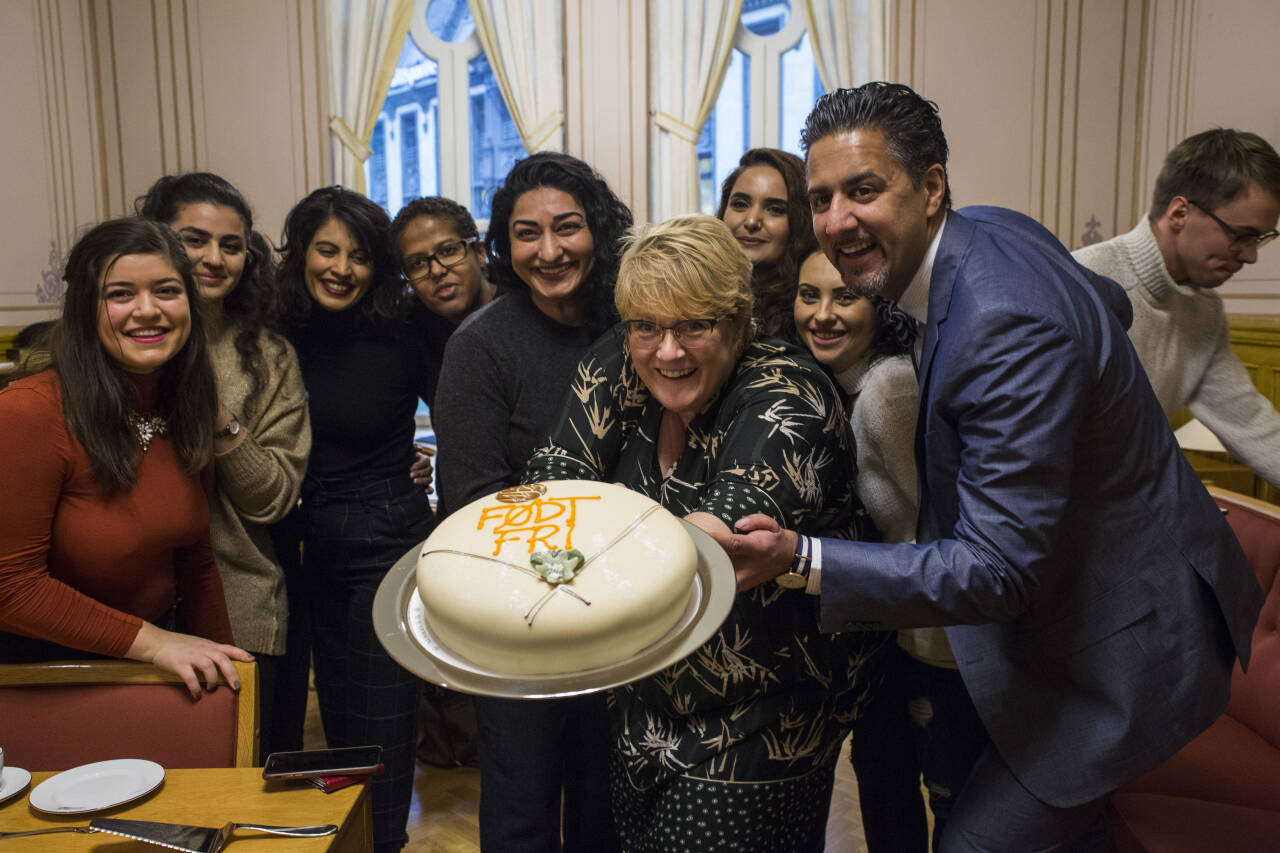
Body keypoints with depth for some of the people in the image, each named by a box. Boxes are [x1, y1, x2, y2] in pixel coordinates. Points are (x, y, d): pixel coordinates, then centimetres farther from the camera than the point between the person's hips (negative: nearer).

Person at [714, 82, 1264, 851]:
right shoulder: (988, 230, -4)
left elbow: (1000, 570, -32)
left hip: (1121, 647, -9)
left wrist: (802, 562, -38)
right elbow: (1109, 304, 17)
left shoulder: (1010, 326, -34)